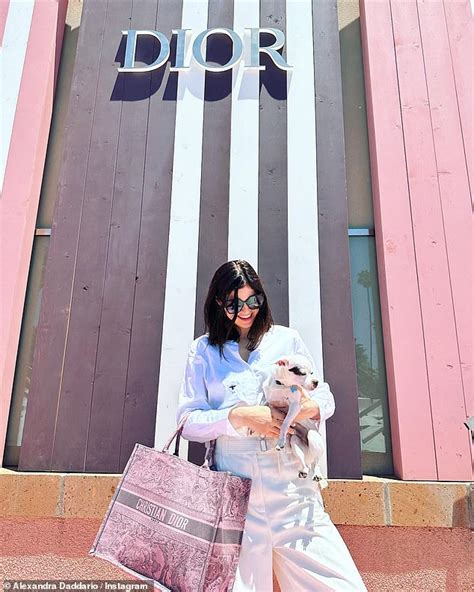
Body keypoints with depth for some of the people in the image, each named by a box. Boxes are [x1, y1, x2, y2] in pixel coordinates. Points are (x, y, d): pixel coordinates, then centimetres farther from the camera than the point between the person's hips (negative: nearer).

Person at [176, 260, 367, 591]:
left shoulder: (286, 339, 11)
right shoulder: (204, 350, 8)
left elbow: (326, 397, 11)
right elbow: (188, 421, 1)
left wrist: (310, 408, -12)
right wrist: (239, 417, -15)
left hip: (293, 486, 1)